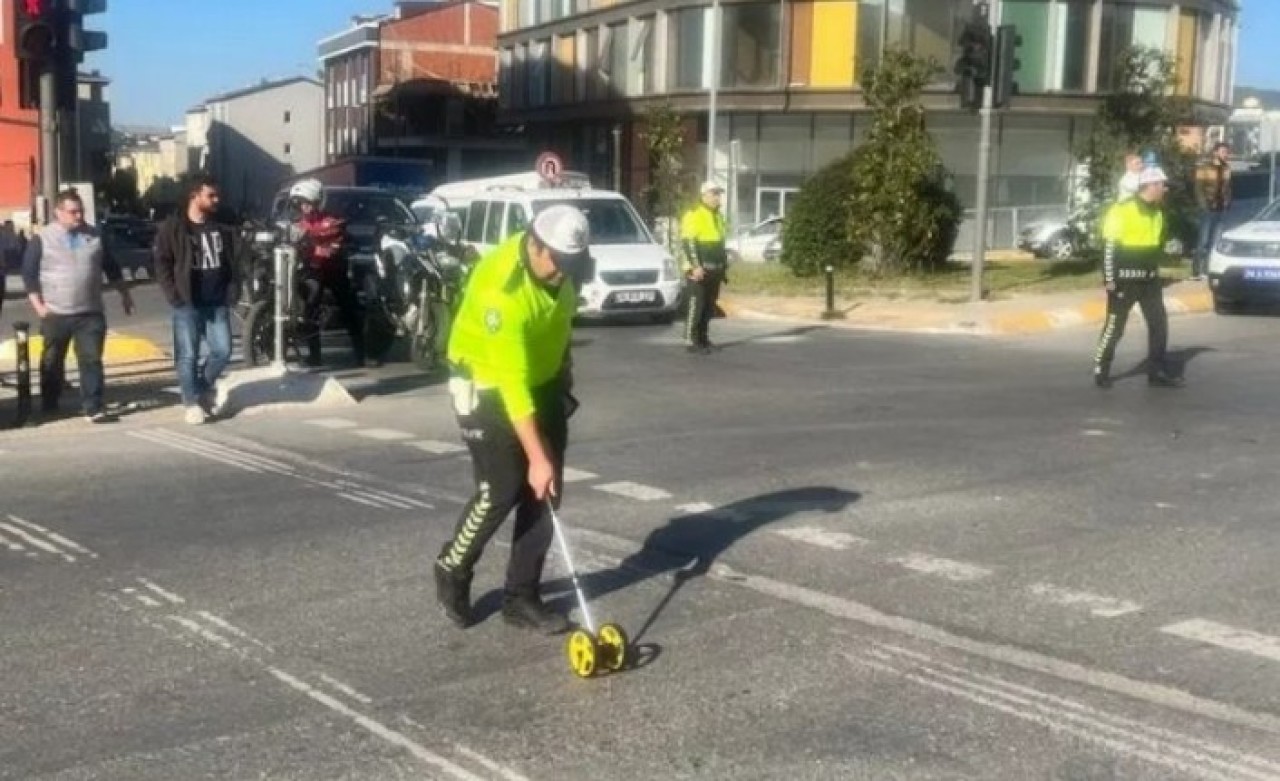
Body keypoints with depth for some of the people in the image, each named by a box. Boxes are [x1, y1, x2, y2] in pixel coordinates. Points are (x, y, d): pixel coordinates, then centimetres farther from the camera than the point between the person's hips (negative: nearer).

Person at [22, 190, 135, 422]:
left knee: (91, 360, -5)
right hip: (55, 314, -1)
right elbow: (29, 274, -2)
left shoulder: (94, 236, 7)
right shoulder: (42, 238, -3)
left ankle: (93, 408, -4)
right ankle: (49, 404, 30)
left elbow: (111, 268, 16)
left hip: (90, 313, 1)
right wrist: (38, 305, -8)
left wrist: (124, 294, 15)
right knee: (52, 362, 13)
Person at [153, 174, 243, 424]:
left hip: (217, 303, 4)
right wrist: (174, 295, -11)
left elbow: (239, 257, 12)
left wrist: (232, 290, 3)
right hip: (187, 304, -4)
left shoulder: (223, 227, 7)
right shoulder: (173, 227, -4)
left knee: (222, 351, 2)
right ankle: (192, 402, 11)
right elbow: (161, 263, -5)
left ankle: (205, 386, 28)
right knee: (188, 356, 0)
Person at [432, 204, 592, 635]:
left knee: (544, 493, 3)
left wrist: (563, 368, 19)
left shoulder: (558, 262, -11)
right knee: (500, 492, -7)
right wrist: (537, 456, -33)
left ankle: (522, 596, 12)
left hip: (545, 381, 7)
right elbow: (512, 382, -34)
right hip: (490, 386, -7)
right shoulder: (500, 288, -33)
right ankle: (450, 574, 18)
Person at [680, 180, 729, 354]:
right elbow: (688, 242, -16)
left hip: (715, 269, 8)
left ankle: (703, 338, 16)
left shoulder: (718, 216, 19)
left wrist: (725, 266, 21)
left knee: (709, 307, 9)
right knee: (696, 305, -11)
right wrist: (695, 266, -23)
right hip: (698, 270, -8)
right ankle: (690, 341, -10)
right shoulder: (693, 215, -8)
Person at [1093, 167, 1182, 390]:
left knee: (1159, 324, 5)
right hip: (1125, 280, -7)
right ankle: (1101, 371, 12)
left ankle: (1157, 372, 12)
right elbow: (1109, 247, -16)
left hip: (1149, 280, 7)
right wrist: (1110, 279, -17)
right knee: (1114, 327, 0)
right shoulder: (1122, 211, -15)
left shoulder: (1157, 212, 10)